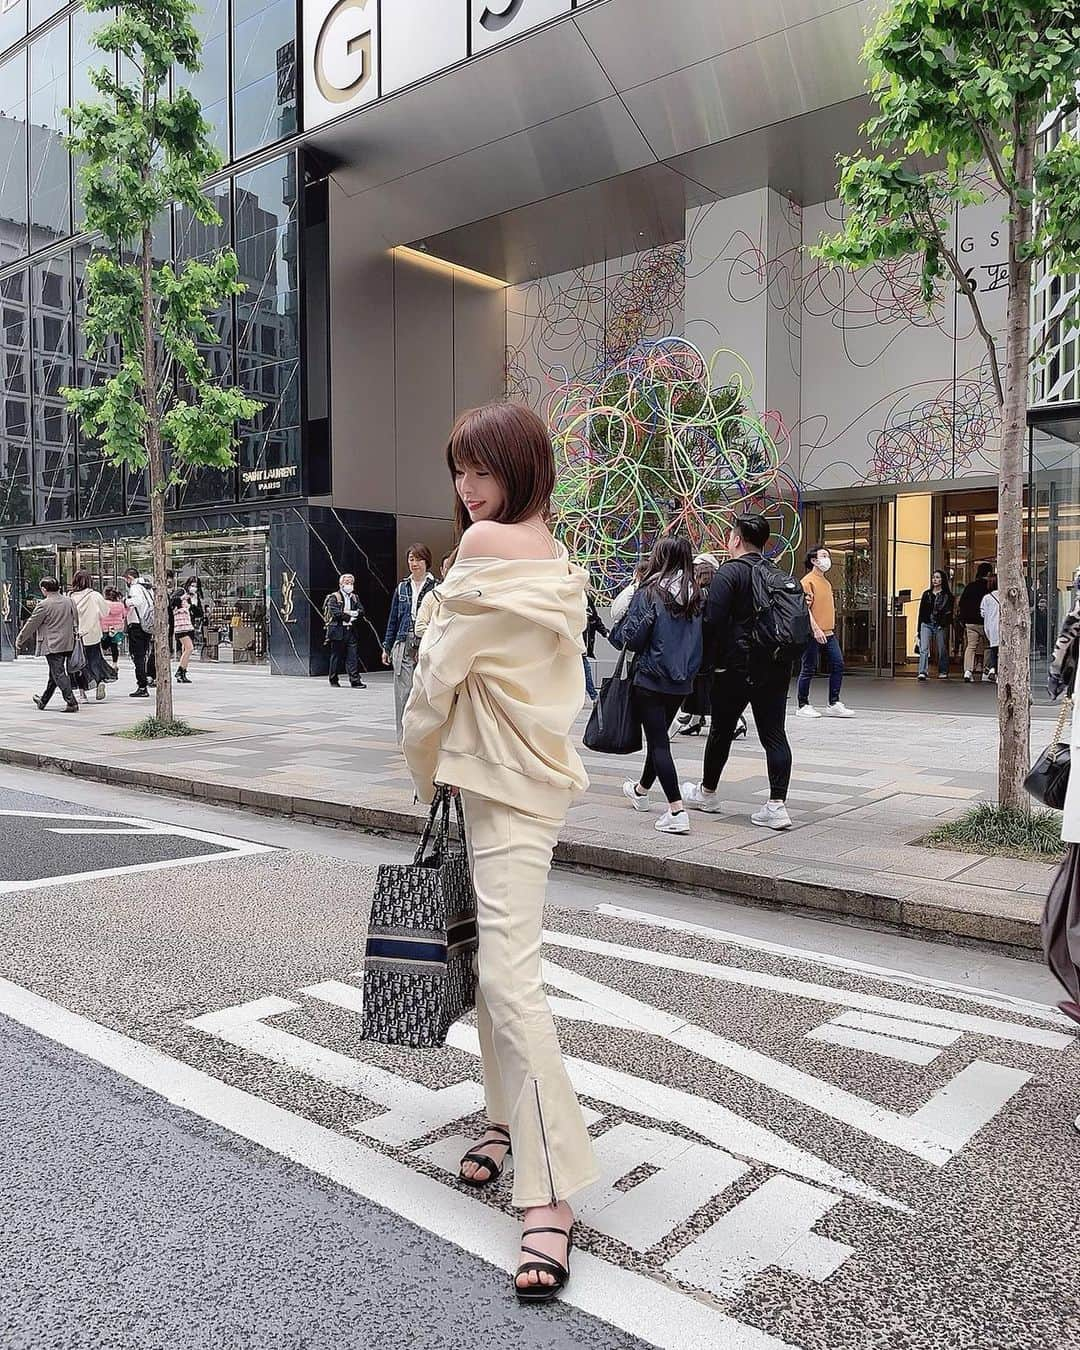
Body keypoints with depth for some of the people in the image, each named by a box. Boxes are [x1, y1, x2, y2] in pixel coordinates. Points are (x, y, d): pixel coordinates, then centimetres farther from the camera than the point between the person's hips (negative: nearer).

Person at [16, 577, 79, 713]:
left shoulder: (44, 605, -13)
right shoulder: (68, 601, 7)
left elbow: (31, 624, -6)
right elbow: (76, 620, 16)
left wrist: (19, 640, 6)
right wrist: (75, 635, 28)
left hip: (52, 645, -8)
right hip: (67, 644, 8)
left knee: (59, 674, -5)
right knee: (54, 674, 16)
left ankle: (71, 702, -12)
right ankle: (43, 701, 30)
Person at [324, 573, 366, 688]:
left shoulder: (354, 597, 17)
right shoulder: (334, 597, -1)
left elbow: (361, 611, 5)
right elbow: (335, 612, -15)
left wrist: (347, 613, -11)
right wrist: (349, 617, -11)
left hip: (351, 631, 5)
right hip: (337, 631, -5)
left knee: (353, 656, -3)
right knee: (337, 656, 3)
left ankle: (355, 680, -5)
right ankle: (334, 680, 14)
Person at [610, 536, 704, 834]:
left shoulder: (650, 593, -14)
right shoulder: (695, 595, 2)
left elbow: (631, 638, -13)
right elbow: (700, 638, 8)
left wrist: (616, 629, 6)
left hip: (650, 680, -6)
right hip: (682, 682, 6)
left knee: (658, 741, -3)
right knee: (659, 736, 22)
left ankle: (677, 811, -12)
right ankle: (641, 790, 43)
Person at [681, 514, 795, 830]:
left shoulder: (729, 572, -9)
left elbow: (713, 620, -17)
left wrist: (710, 659, -8)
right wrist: (785, 655, 18)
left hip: (738, 666, -5)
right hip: (777, 667, 6)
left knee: (722, 730, 11)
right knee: (774, 734, 3)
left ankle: (707, 793, 29)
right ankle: (777, 805, -3)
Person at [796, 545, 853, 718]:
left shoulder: (826, 582, 19)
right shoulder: (808, 581, -8)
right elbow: (805, 608, -16)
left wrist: (831, 628, 19)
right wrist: (816, 629, -22)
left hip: (829, 633, 8)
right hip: (813, 633, -8)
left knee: (838, 664, 3)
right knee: (809, 669, -1)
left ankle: (833, 704, 9)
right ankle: (803, 706, 8)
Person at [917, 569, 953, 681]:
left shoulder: (947, 595, 5)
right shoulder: (926, 594, 14)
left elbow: (949, 612, -2)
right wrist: (919, 628, 11)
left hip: (940, 625, -2)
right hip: (926, 624, 2)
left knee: (942, 650, 5)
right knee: (924, 649, -12)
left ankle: (943, 672, 17)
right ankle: (922, 672, -18)